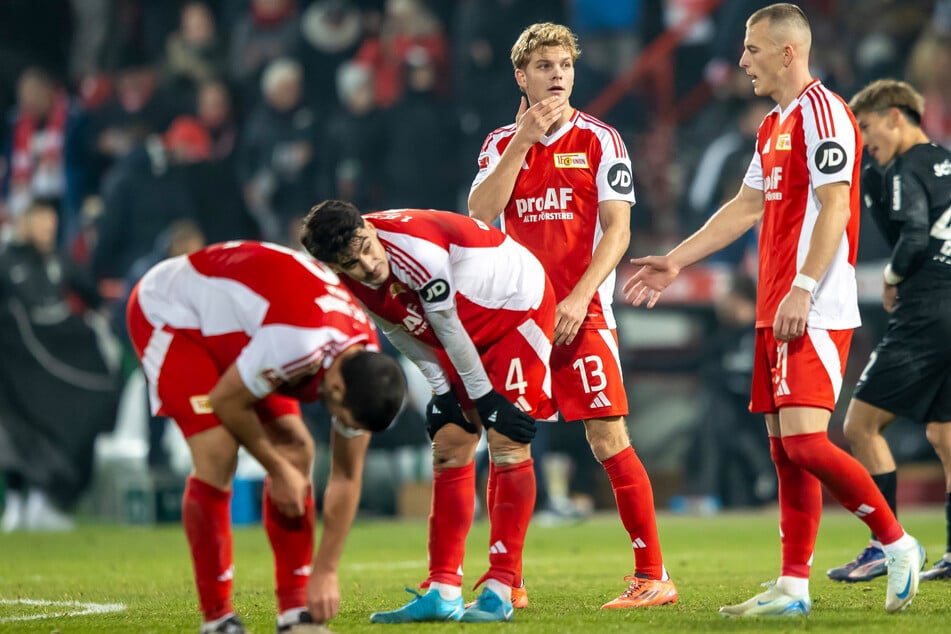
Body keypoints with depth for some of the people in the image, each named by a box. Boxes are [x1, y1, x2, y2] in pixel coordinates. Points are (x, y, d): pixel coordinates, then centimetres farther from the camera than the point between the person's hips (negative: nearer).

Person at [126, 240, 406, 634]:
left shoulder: (363, 368, -13)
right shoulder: (299, 345, -40)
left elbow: (346, 477, -3)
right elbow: (225, 401, -24)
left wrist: (326, 572, -3)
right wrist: (278, 469, -11)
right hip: (169, 311, -8)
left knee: (297, 453, -2)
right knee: (218, 456, -20)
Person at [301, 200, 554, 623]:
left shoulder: (416, 249, -35)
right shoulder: (351, 286, -12)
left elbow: (448, 329, -24)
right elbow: (403, 333, 3)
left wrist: (481, 394, -13)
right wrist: (442, 390, 2)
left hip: (518, 304, -8)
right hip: (469, 329, 8)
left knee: (507, 446, -14)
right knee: (449, 449, 2)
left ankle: (500, 591, -13)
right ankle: (443, 592, 4)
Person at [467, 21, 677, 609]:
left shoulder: (600, 140, 2)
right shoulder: (503, 143, 11)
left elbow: (618, 231, -4)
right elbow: (480, 214, -5)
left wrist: (578, 300, -15)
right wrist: (524, 140, -11)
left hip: (584, 314, -3)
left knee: (608, 437, -9)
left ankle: (653, 576, -5)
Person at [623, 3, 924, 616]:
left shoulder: (822, 111, -10)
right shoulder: (775, 125, 20)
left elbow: (835, 208, -17)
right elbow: (746, 207, 27)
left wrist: (803, 288, -24)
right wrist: (674, 262, 26)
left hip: (815, 313, -10)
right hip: (776, 312, 10)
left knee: (805, 441, -17)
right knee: (785, 449, 6)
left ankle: (898, 544, -4)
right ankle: (793, 588, 6)